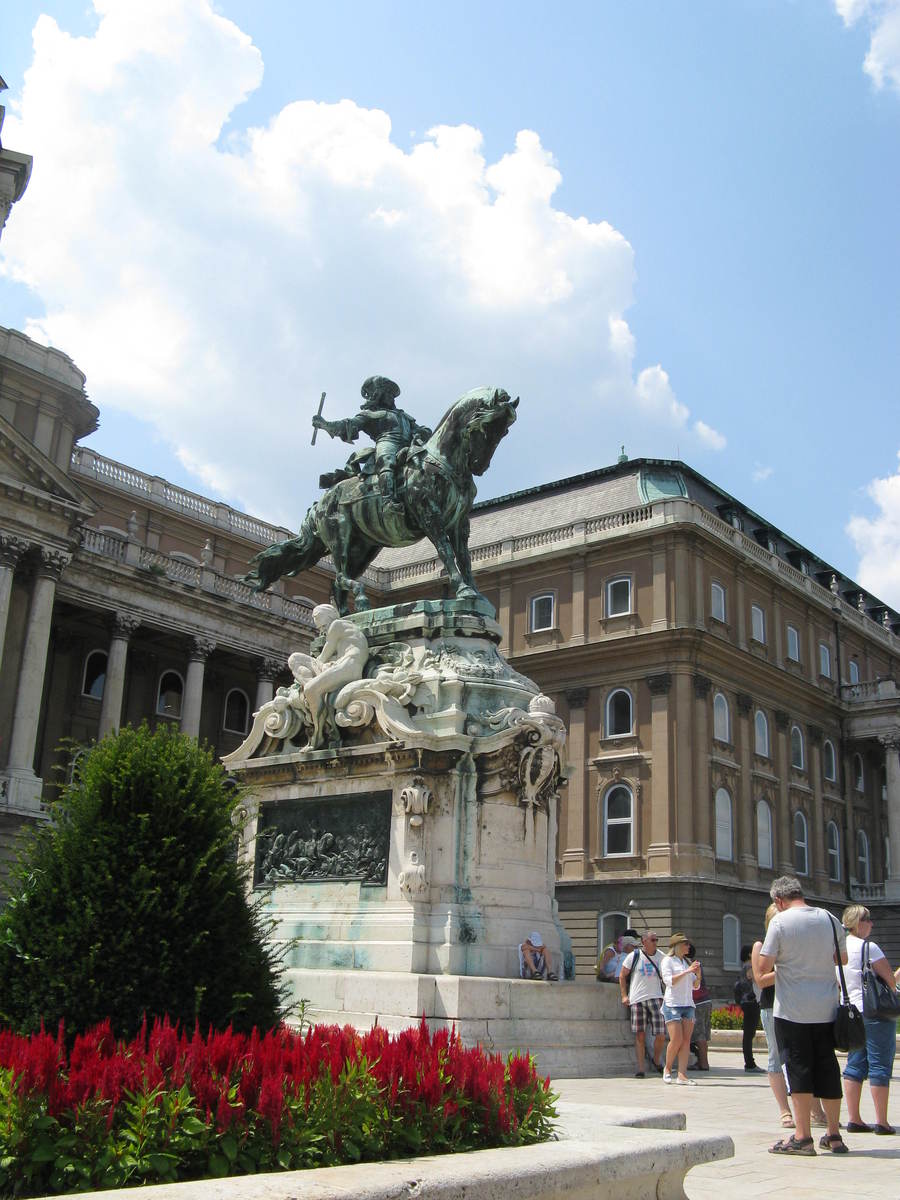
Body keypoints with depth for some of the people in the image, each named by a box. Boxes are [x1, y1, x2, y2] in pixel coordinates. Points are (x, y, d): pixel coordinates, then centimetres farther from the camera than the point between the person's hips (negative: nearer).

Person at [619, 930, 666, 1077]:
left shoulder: (661, 957, 7)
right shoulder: (634, 956, 0)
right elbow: (622, 976, 8)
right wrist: (624, 995, 1)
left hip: (656, 998, 2)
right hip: (637, 999, -2)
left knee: (660, 1035, -6)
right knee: (640, 1035, 0)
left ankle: (656, 1061, 21)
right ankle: (640, 1069, 8)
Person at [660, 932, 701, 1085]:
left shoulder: (686, 962, 21)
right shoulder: (668, 960, 2)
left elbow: (695, 986, 21)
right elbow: (669, 981, -11)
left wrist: (698, 974, 1)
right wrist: (687, 971, -14)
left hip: (688, 1004, 6)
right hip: (672, 1004, -6)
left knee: (686, 1041, -5)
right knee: (676, 1039, -13)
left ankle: (682, 1075, -7)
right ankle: (667, 1069, 7)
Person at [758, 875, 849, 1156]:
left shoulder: (780, 921, -10)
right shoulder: (829, 919, 5)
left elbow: (763, 967, -12)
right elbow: (843, 958, 19)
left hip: (792, 1009, -5)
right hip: (826, 1007, 5)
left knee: (798, 1069, 1)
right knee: (828, 1068, 13)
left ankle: (802, 1137, 2)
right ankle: (834, 1135, 20)